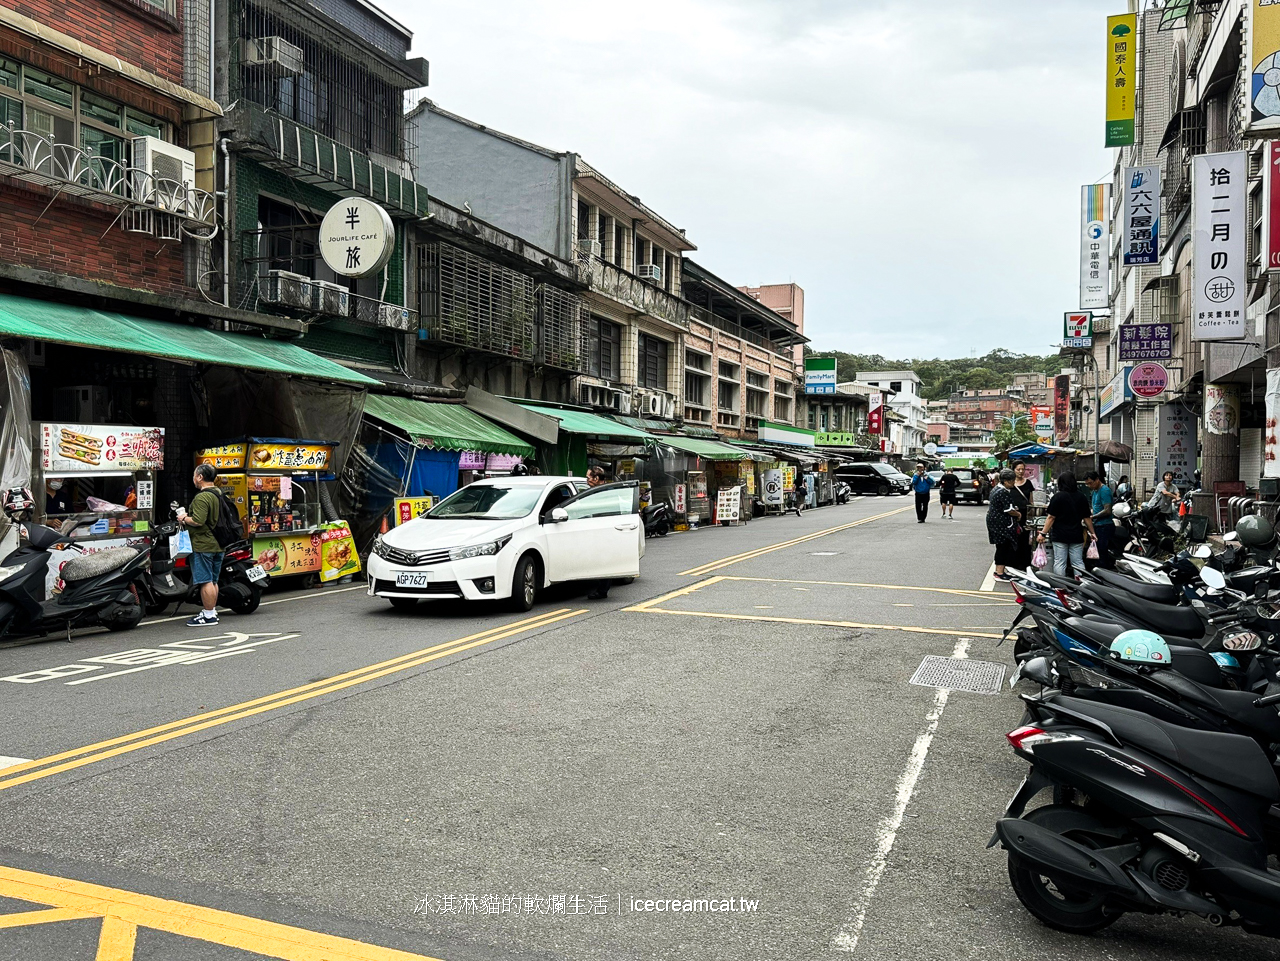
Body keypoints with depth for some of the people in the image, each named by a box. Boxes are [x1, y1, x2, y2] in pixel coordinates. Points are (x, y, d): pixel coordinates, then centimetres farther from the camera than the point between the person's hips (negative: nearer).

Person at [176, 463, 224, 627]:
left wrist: (184, 519, -7)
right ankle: (212, 611, 23)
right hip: (217, 545, 10)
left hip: (203, 546, -10)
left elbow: (198, 521, -26)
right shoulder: (218, 495, 15)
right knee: (213, 581, 16)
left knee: (205, 581, -6)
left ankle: (208, 616, -3)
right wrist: (188, 517, 19)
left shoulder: (202, 497, -16)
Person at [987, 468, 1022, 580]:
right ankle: (1000, 573, -1)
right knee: (1003, 547, -4)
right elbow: (1009, 510, -22)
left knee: (1000, 547, 16)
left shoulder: (996, 488, 12)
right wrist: (1018, 514, -2)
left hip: (993, 520, 10)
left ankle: (998, 570, 24)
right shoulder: (1004, 492, -20)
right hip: (1002, 524, -10)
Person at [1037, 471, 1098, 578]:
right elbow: (1087, 518, 9)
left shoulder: (1057, 497, -8)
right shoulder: (1082, 497, 5)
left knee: (1059, 563, 1)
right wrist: (1092, 533, 20)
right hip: (1077, 536, 4)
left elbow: (1051, 517, -10)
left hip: (1060, 536, -4)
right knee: (1078, 563, 7)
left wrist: (1043, 533, -7)